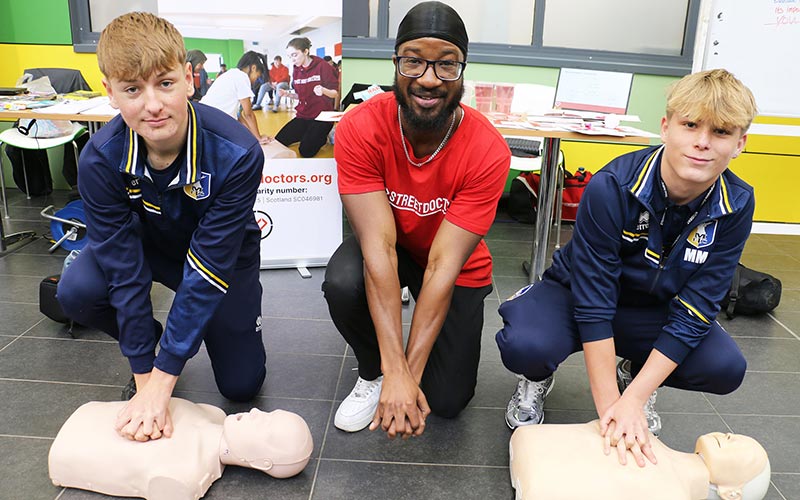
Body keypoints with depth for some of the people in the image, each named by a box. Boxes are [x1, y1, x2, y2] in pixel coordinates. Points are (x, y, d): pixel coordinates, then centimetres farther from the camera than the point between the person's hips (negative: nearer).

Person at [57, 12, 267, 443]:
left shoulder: (237, 154, -36)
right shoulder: (100, 159, -28)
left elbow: (205, 273, -34)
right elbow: (124, 271, -24)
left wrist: (160, 385, -31)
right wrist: (144, 377, -24)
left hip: (222, 253, -1)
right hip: (147, 243, 2)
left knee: (242, 385, -3)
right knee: (76, 292, -29)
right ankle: (147, 352, 5)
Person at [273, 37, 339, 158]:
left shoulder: (322, 66, -11)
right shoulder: (296, 71, 7)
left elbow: (335, 93, -10)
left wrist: (323, 90, -32)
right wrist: (287, 94, -1)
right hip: (303, 116, 7)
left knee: (305, 151, -17)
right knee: (278, 142, -3)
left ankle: (322, 137, 12)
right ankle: (309, 135, 16)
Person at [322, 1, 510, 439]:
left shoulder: (488, 151, -28)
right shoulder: (360, 129, -27)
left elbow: (443, 267, -30)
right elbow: (378, 248, -32)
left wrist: (411, 373, -33)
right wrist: (394, 374, -37)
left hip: (456, 264, 0)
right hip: (388, 249, 1)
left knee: (447, 401, -8)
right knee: (342, 283, -34)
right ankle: (373, 373, -1)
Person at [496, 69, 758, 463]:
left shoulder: (735, 206, -18)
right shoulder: (611, 187, -30)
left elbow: (693, 313, -18)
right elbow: (592, 305, -29)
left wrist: (633, 400, -26)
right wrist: (610, 408, -28)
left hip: (651, 310, 4)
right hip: (575, 292, -3)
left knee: (726, 368, -22)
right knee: (524, 346, -34)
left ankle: (634, 376, 11)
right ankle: (537, 379, 6)